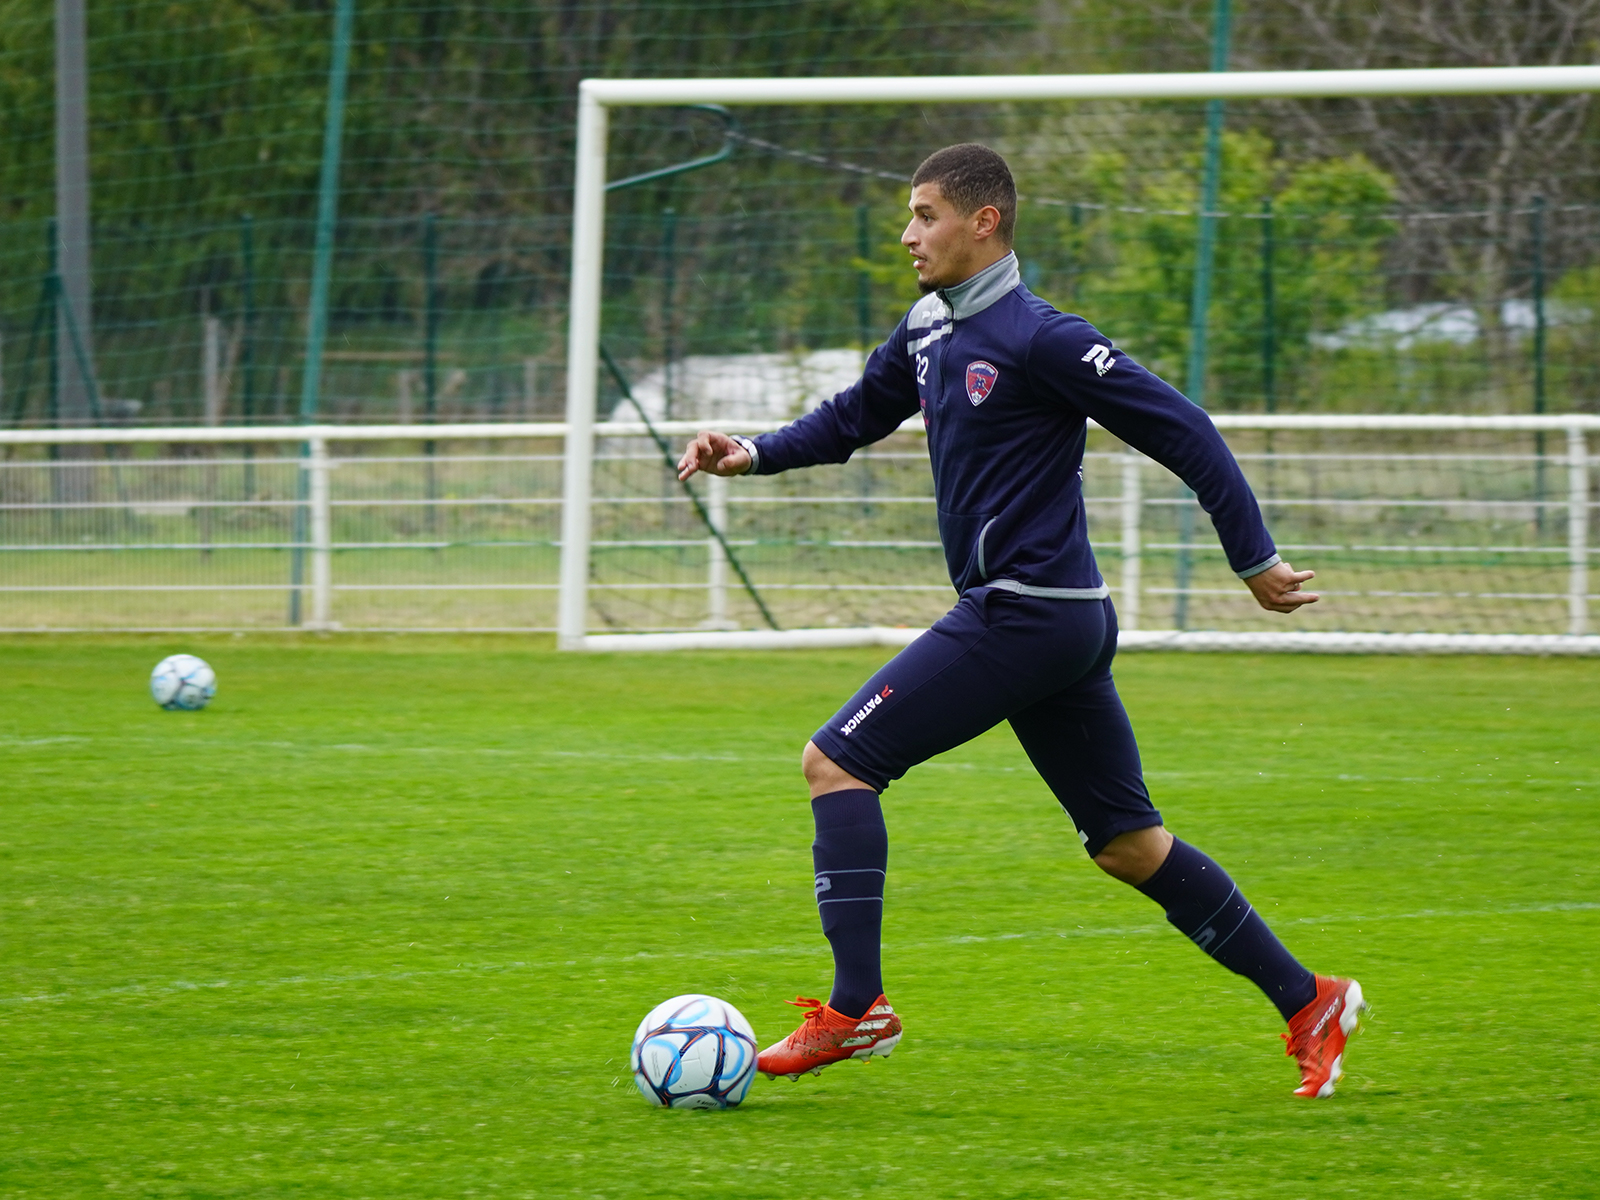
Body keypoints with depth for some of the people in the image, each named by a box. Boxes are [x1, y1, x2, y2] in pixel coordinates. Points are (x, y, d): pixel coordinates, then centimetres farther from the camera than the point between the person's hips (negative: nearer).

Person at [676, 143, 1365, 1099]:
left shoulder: (1042, 339, -14)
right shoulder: (930, 331, 13)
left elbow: (1184, 433, -13)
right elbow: (855, 417, 28)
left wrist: (1254, 560, -10)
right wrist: (752, 455, 11)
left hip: (1025, 615, -9)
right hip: (1060, 624, 9)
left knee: (836, 761, -8)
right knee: (1128, 844, 12)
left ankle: (858, 1008, -10)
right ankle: (1308, 1003, 15)